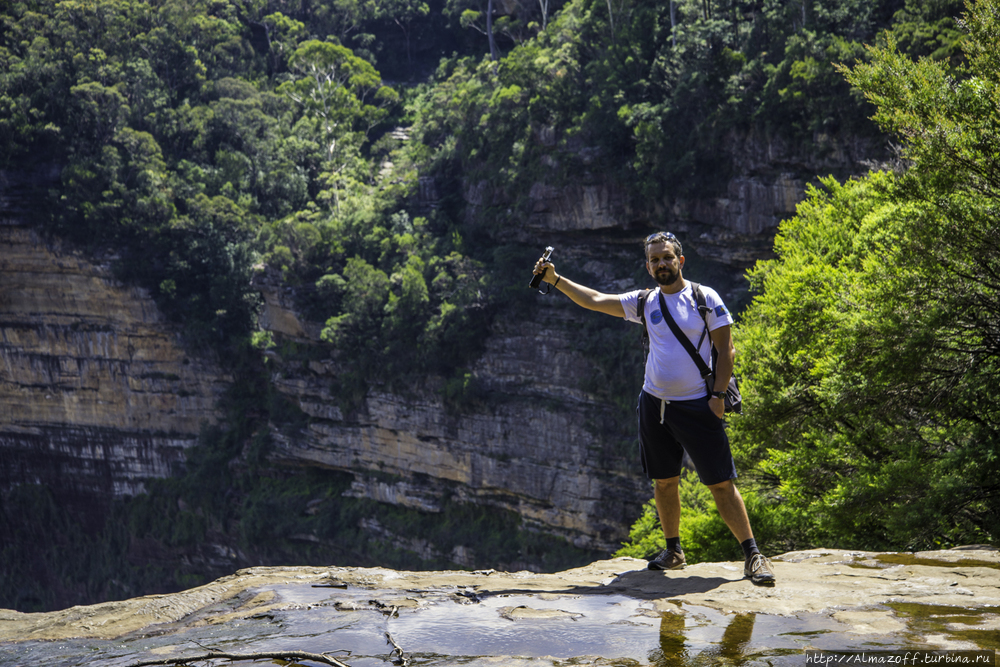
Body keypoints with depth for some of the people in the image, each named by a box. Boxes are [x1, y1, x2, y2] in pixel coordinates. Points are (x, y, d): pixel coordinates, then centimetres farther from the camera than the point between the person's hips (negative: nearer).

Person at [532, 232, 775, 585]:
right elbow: (593, 300, 10)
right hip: (654, 403, 4)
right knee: (664, 482, 10)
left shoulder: (705, 297, -3)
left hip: (697, 406, -4)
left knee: (721, 483, -5)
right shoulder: (645, 303, 8)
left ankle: (753, 555, 1)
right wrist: (555, 280, 3)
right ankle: (673, 550, 25)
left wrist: (718, 395, -12)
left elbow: (726, 350, -4)